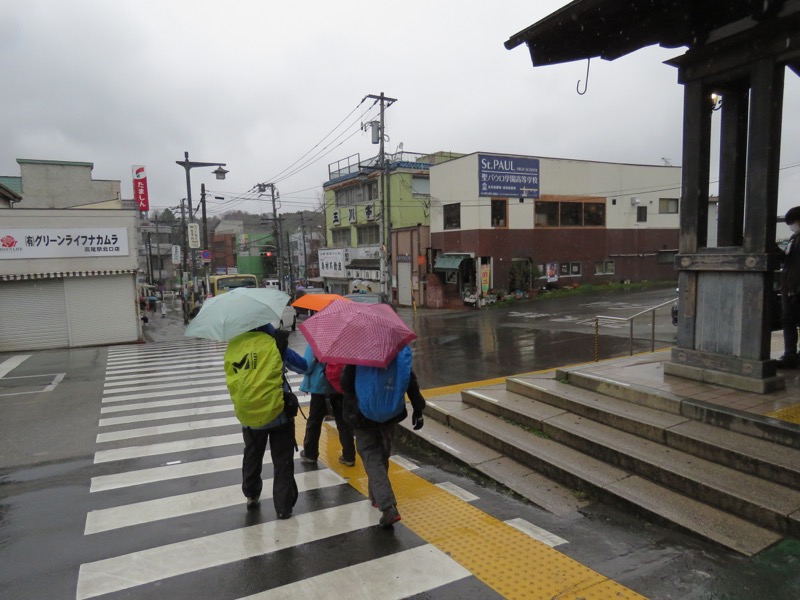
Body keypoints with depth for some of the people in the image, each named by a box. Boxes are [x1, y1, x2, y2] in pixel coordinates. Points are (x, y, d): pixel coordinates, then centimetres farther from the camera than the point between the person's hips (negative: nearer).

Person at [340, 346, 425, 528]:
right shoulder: (400, 350, -6)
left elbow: (345, 384, -12)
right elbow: (411, 381, -4)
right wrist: (418, 408, 2)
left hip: (364, 415, -4)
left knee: (371, 458, -1)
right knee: (383, 455, 22)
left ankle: (388, 507, -13)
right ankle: (377, 496, 38)